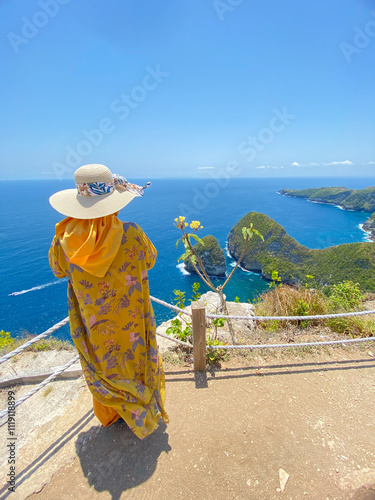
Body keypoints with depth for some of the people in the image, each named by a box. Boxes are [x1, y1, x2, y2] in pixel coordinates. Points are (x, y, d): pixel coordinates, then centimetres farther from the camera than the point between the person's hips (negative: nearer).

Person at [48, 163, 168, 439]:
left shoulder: (65, 240, -20)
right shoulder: (132, 234, -26)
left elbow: (58, 269, 2)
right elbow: (150, 259, -5)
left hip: (93, 325, 2)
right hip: (131, 322, -1)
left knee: (101, 367, 27)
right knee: (137, 361, 24)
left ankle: (110, 413, 54)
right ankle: (146, 412, 49)